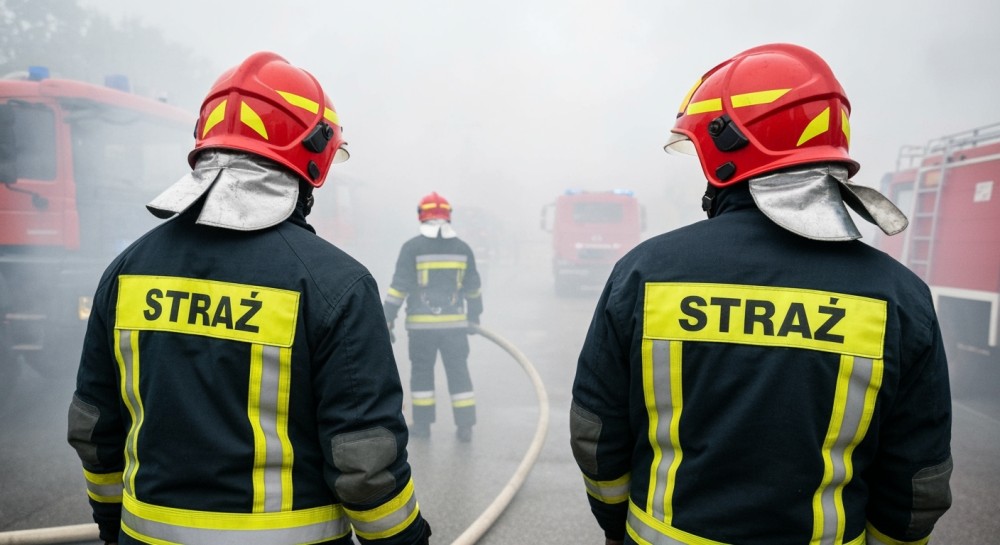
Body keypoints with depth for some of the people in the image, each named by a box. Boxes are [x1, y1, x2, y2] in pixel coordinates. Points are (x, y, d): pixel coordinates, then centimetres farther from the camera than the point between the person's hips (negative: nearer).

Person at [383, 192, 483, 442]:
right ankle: (465, 426, 10)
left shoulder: (412, 247, -4)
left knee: (421, 372, 11)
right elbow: (473, 288, 12)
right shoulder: (462, 248, 6)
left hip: (421, 324, -2)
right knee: (459, 373, 8)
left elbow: (399, 286, -8)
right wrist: (474, 317, 23)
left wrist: (387, 319, -3)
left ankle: (422, 424, 18)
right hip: (455, 322, 2)